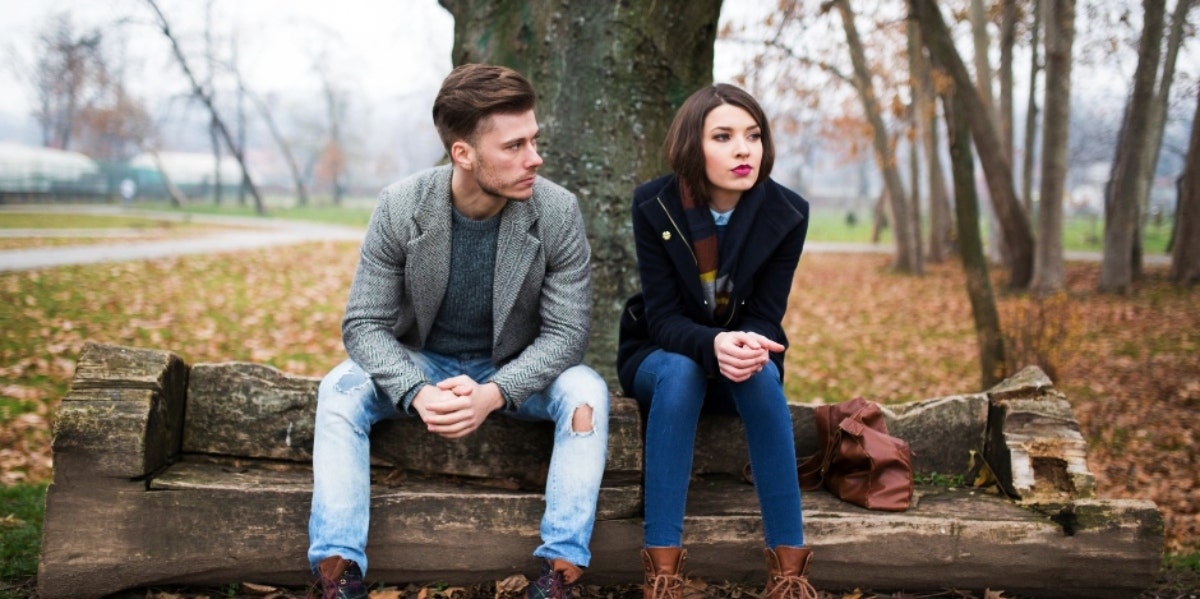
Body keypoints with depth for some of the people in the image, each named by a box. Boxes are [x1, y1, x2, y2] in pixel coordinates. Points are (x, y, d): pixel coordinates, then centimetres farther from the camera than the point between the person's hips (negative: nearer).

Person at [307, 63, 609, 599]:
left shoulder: (558, 211, -18)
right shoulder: (400, 206, -18)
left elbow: (567, 332, -16)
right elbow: (364, 324, -15)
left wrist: (494, 393, -33)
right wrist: (418, 393, -35)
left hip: (516, 372, 0)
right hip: (422, 365, 0)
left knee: (587, 391, -29)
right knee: (340, 389, -26)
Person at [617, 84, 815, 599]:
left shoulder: (786, 213, -14)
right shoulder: (654, 205, -18)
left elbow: (765, 318, -13)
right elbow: (662, 318, -20)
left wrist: (748, 347, -38)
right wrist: (714, 344, -42)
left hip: (742, 357, 1)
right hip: (661, 354, -1)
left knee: (762, 374, -34)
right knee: (680, 372, -36)